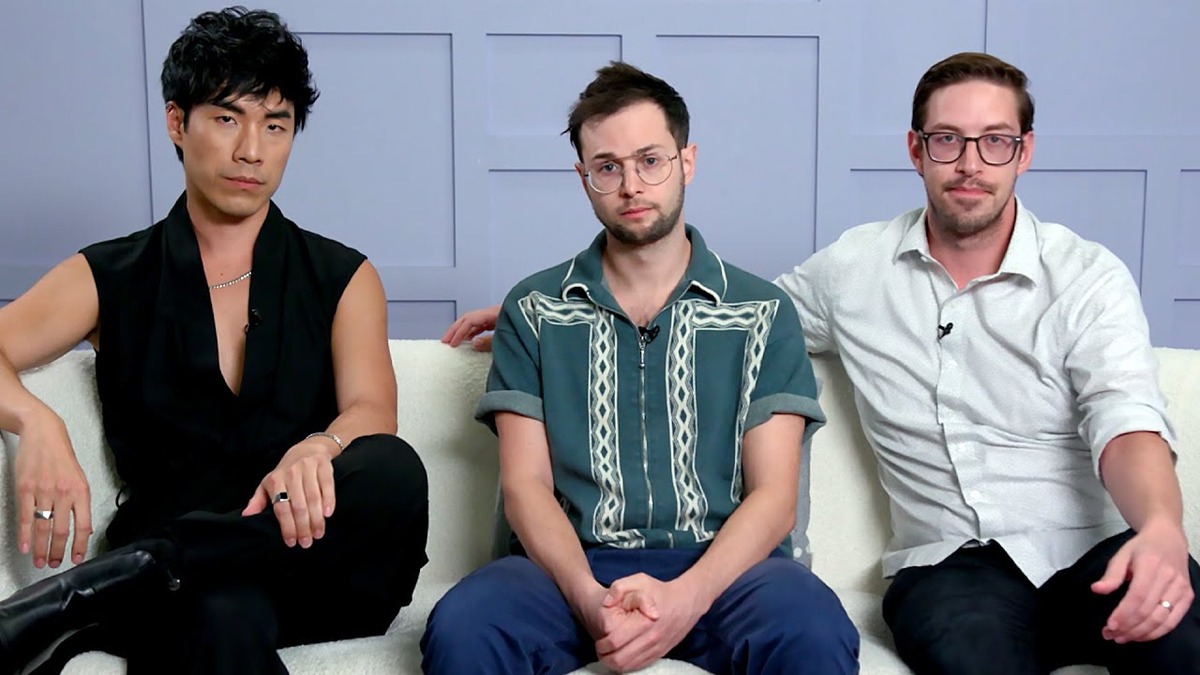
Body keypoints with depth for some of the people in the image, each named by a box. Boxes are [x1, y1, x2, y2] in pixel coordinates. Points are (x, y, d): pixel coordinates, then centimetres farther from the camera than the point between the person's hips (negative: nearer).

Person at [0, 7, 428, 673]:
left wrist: (316, 449, -27)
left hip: (314, 568, 4)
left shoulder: (342, 278, 14)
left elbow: (372, 411, -2)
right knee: (224, 616, -42)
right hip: (180, 591, -4)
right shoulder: (109, 279, 14)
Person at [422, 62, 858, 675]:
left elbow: (773, 496, 2)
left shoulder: (762, 313, 10)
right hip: (573, 564, 0)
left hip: (717, 564, 0)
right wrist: (589, 598, -16)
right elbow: (525, 484, 4)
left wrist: (686, 598, -17)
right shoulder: (534, 311, 12)